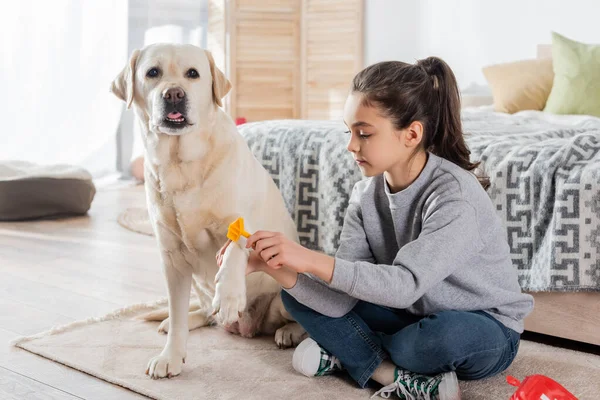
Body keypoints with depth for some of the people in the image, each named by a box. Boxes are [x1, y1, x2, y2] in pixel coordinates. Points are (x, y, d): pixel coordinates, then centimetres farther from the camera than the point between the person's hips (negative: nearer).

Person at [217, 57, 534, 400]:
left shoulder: (454, 193, -27)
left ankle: (347, 355, -12)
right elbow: (342, 300, -15)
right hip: (414, 318, 6)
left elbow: (405, 285, -36)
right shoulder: (366, 195, -9)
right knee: (296, 295, -5)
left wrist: (311, 259, -42)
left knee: (444, 334, -41)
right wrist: (274, 266, -30)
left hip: (486, 332, -5)